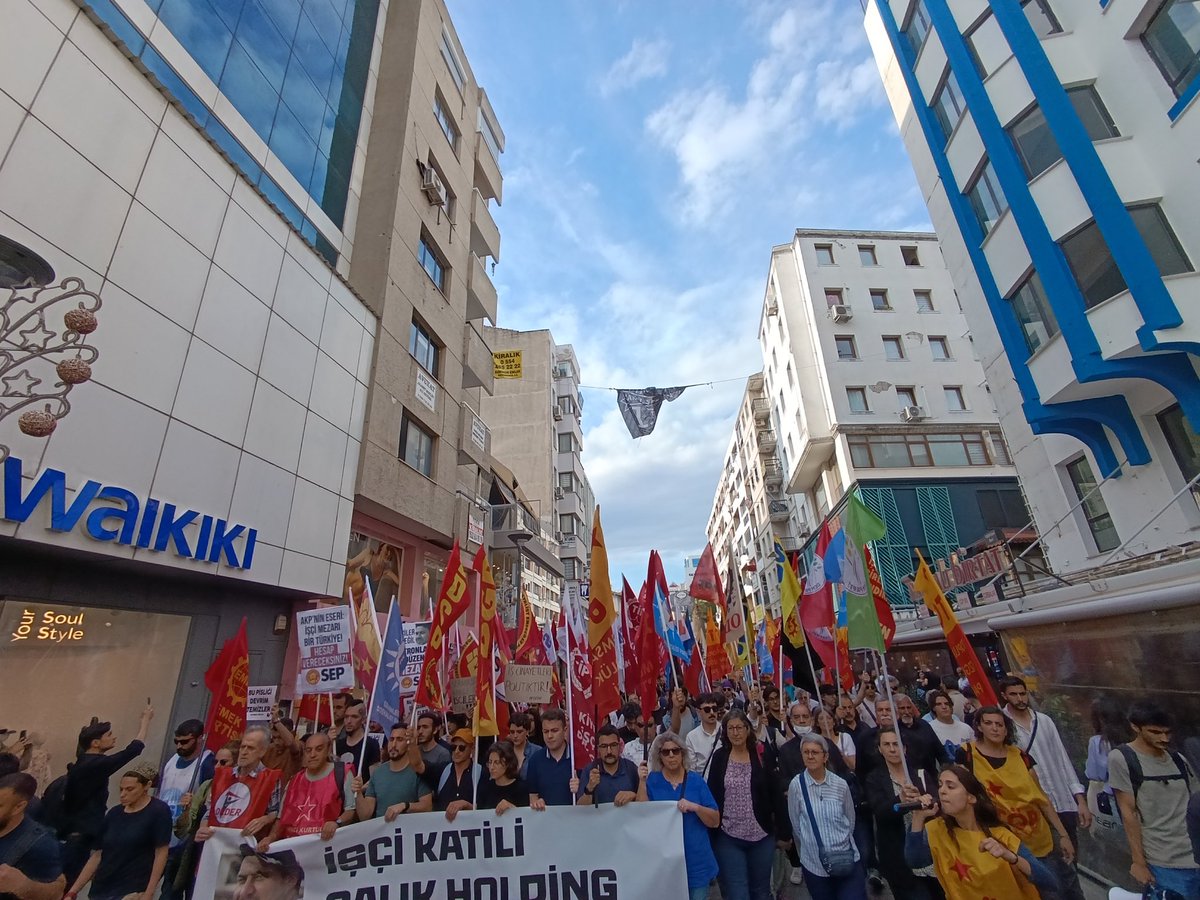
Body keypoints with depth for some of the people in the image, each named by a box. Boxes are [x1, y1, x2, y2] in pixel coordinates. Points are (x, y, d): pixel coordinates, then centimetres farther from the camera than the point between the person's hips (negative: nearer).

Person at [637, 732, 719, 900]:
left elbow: (715, 821, -3)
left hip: (696, 862, 1)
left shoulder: (696, 781, -1)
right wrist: (642, 781, -21)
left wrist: (695, 807, -21)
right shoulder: (652, 780, -3)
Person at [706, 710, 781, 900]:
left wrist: (782, 830, 0)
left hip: (761, 836, 1)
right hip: (728, 837, -1)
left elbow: (774, 793, -1)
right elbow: (712, 794, -2)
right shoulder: (719, 757, -6)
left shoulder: (761, 755, -6)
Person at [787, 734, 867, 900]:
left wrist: (841, 843, 11)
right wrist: (812, 848, 7)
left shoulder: (840, 784, -6)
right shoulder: (796, 785, -11)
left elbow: (850, 820, 8)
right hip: (814, 865, -1)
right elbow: (796, 824, -1)